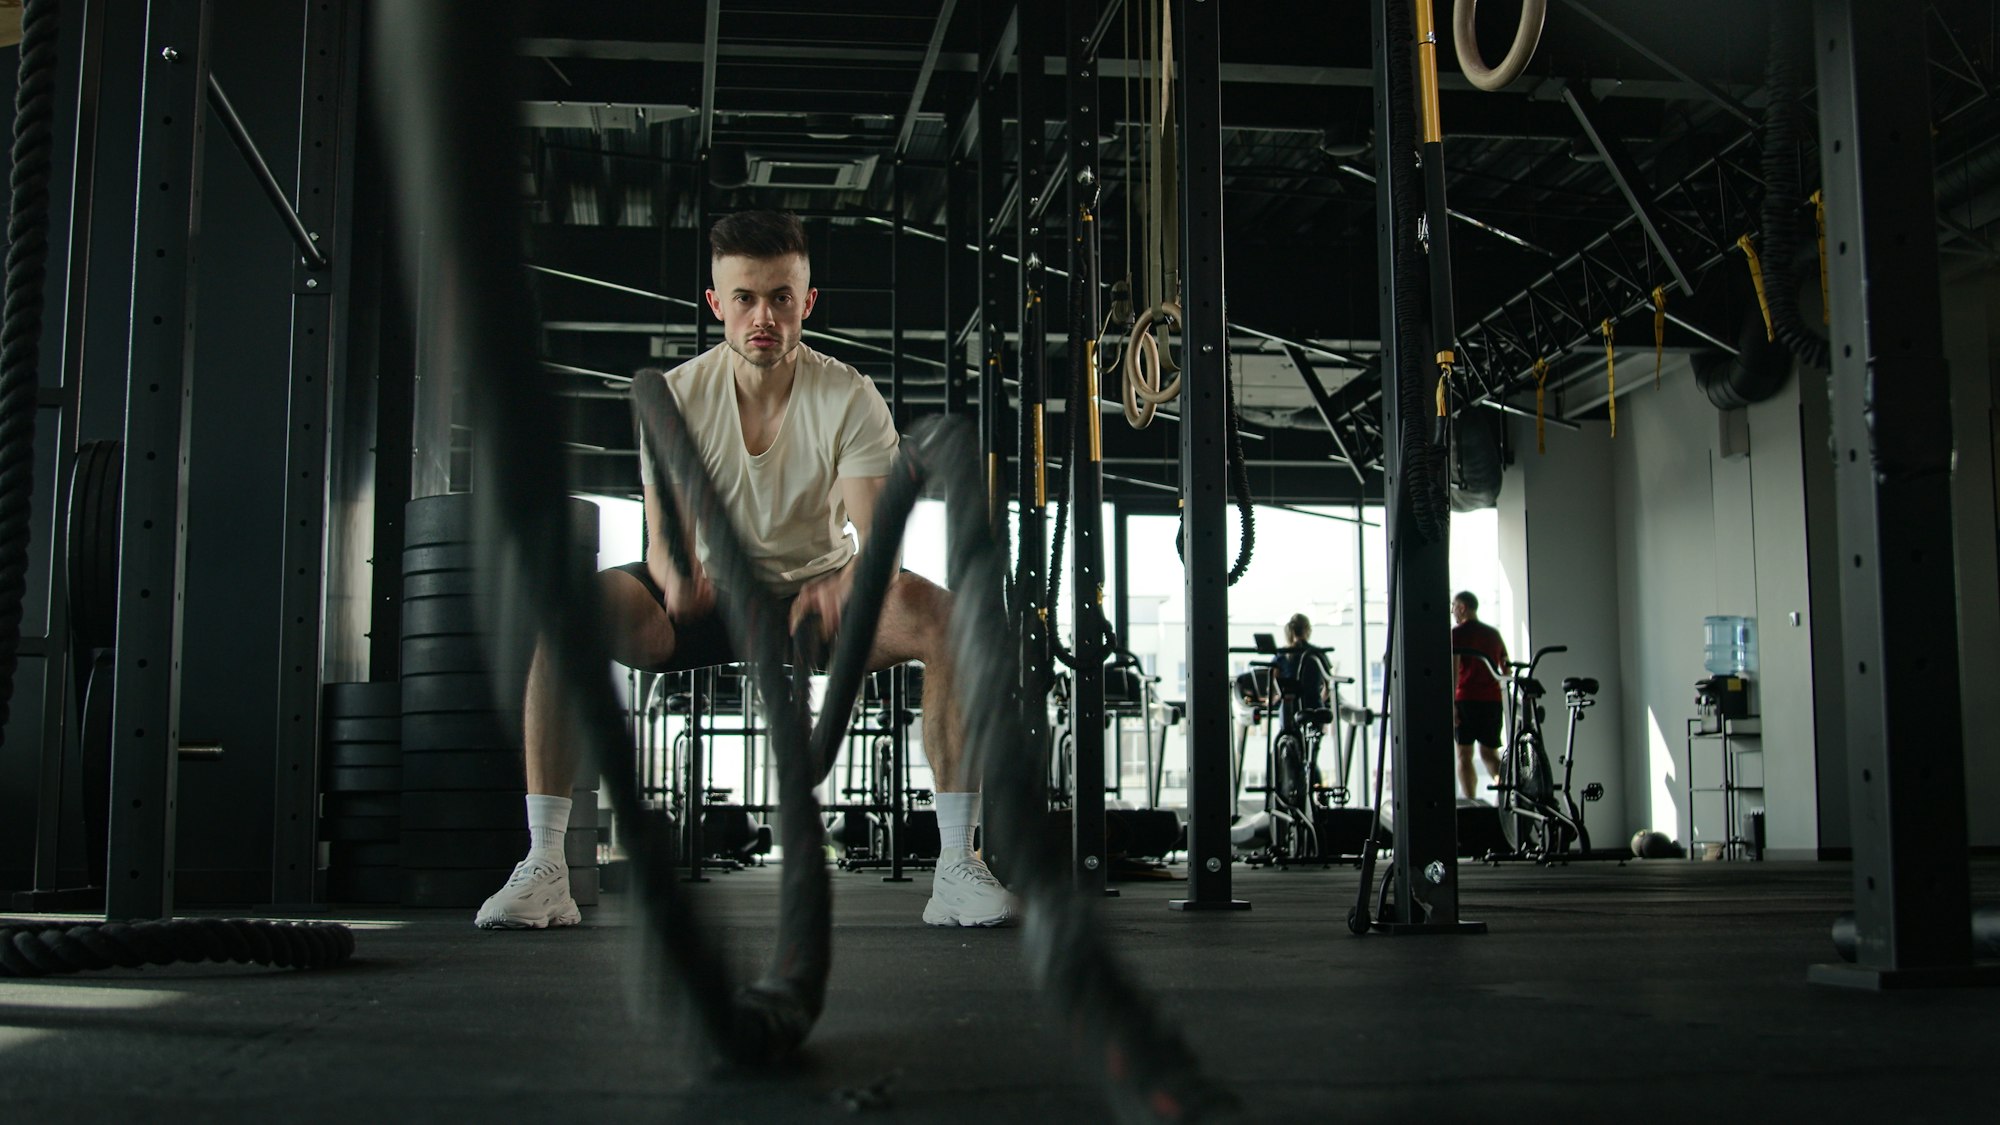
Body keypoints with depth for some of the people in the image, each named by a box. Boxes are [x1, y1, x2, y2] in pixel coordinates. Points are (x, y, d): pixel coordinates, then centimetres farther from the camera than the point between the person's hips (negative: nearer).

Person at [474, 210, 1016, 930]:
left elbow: (877, 540, -23)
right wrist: (676, 573, -44)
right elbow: (662, 539, -17)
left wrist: (846, 588, -50)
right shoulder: (676, 397, -12)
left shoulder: (851, 399, -14)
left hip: (821, 591, 0)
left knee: (949, 620, -31)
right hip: (711, 594, 1)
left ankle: (957, 865, -24)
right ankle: (544, 868, -25)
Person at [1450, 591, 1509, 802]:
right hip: (1492, 699, 5)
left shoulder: (1457, 633, -2)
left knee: (1464, 755, 2)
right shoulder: (1494, 634, 16)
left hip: (1466, 699, -5)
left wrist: (1451, 704, -15)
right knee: (1489, 753, 11)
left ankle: (1471, 803, -6)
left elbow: (1453, 670, -12)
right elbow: (1506, 668, 16)